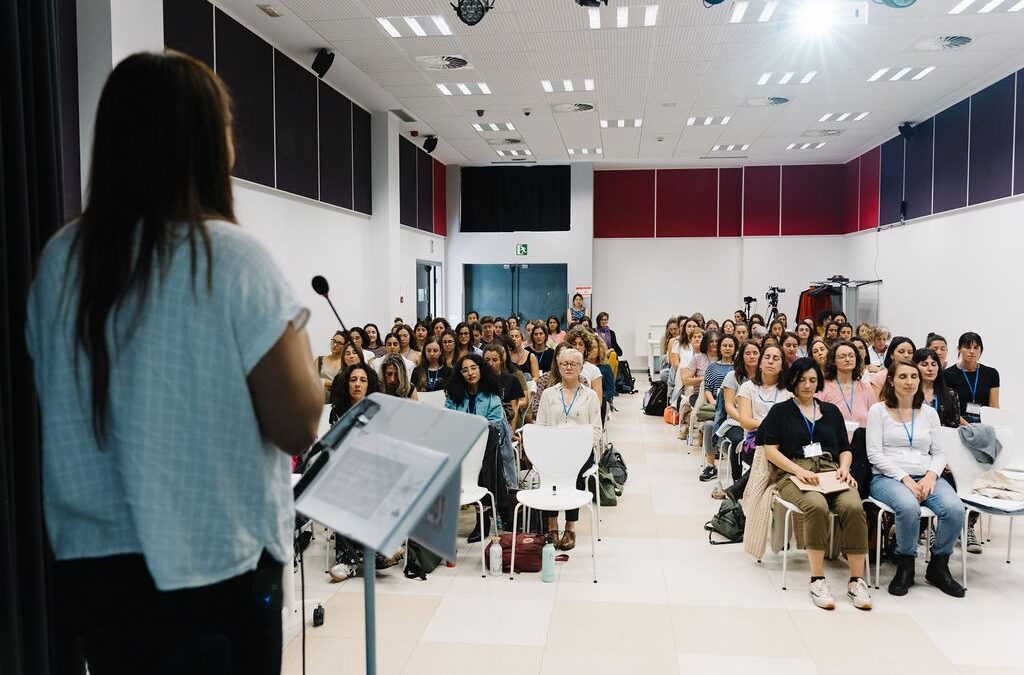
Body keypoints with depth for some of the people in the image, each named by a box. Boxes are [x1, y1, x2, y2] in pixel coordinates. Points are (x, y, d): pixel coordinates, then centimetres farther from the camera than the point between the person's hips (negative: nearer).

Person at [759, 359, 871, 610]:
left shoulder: (831, 411, 26)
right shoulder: (780, 411, 15)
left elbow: (845, 449, 24)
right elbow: (771, 450, 4)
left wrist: (844, 468, 1)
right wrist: (799, 470, -11)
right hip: (793, 473, -3)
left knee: (853, 506, -31)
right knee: (817, 506, -36)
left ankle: (856, 581, -24)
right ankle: (817, 580, -30)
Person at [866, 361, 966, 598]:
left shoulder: (929, 413, 17)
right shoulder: (878, 410, 5)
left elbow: (938, 453, 14)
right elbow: (874, 454, -4)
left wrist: (931, 476, -8)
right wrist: (905, 479, -14)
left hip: (926, 476, 4)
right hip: (888, 477, -4)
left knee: (955, 509, -27)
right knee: (909, 506, -37)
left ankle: (938, 567, -3)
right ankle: (905, 566, -12)